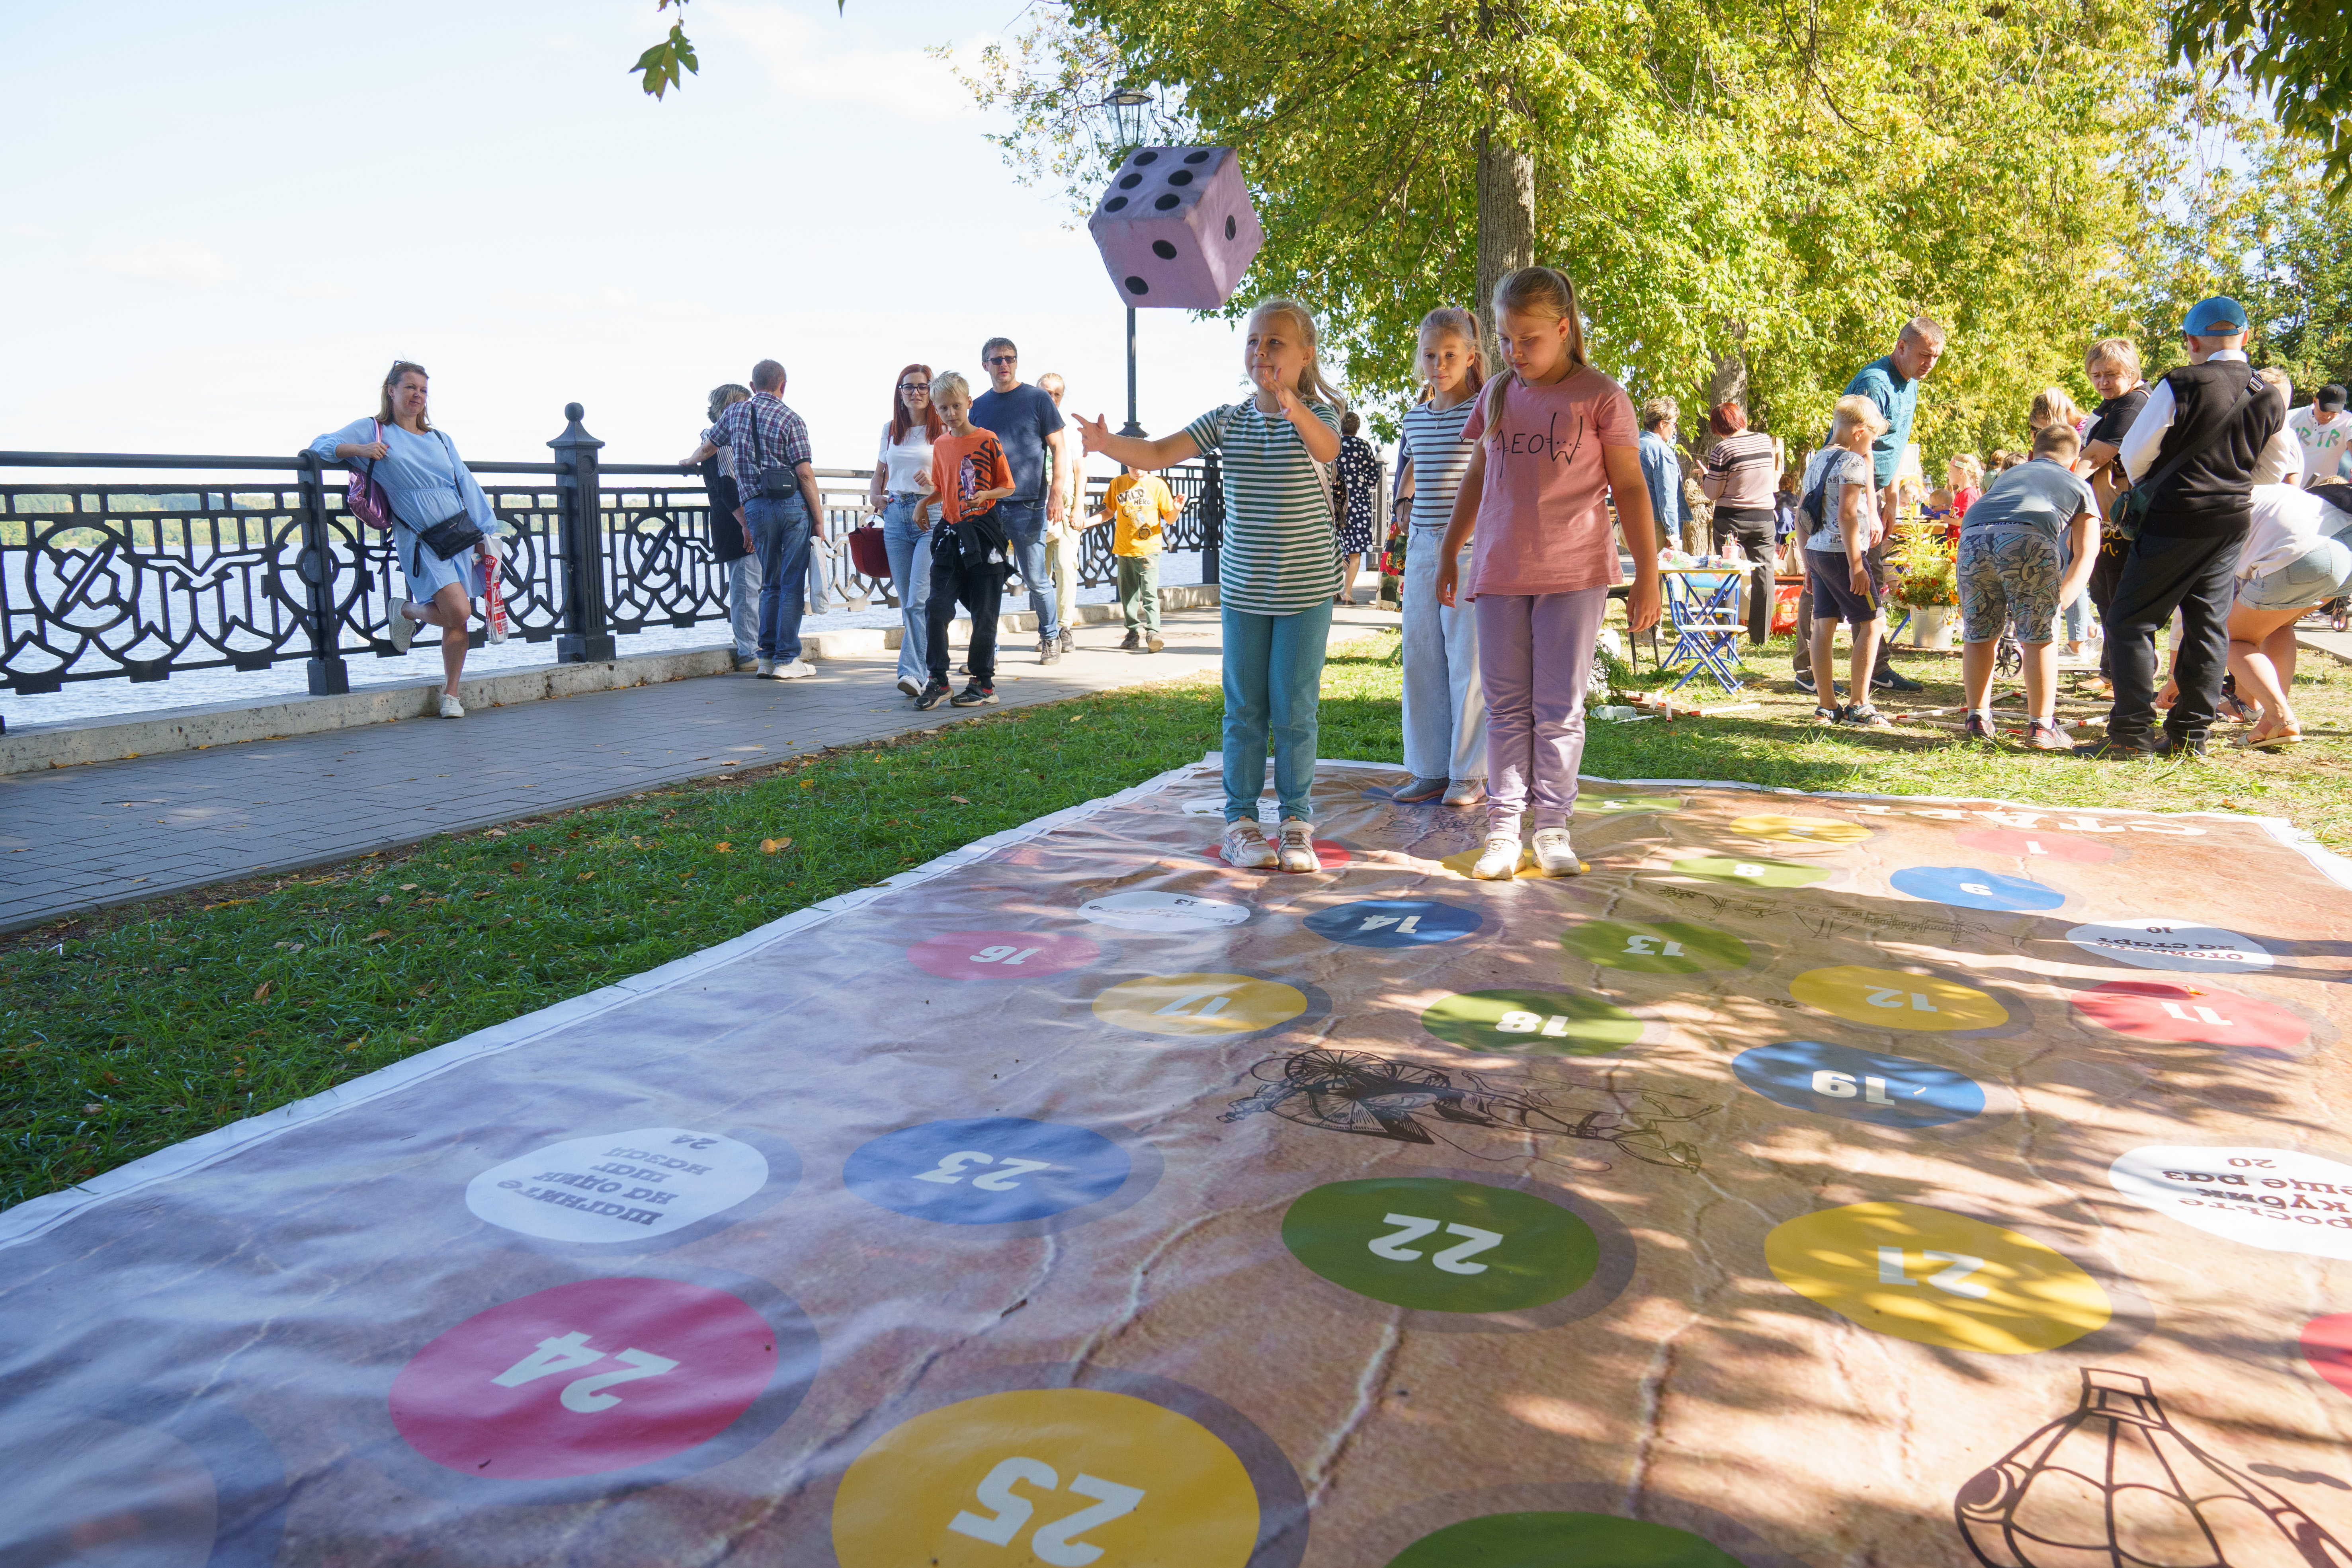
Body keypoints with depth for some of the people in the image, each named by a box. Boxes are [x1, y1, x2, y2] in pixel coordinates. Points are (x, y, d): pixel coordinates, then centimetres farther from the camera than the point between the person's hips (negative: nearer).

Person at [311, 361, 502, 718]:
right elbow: (321, 445, 5)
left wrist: (483, 535, 10)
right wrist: (359, 450, -15)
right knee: (457, 610, -21)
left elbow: (466, 485, 17)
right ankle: (408, 611, 11)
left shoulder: (440, 439, 20)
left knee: (457, 620, 2)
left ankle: (450, 694, 15)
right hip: (420, 540, -5)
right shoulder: (372, 430, 8)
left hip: (461, 537, 5)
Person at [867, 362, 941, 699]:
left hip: (931, 518, -5)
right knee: (908, 601, 6)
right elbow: (880, 470, 27)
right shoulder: (890, 429, 15)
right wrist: (875, 496, 8)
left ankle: (913, 672, -17)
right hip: (896, 516, 5)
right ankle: (928, 669, 14)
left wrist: (934, 479, -17)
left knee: (918, 601, -15)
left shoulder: (943, 430, 0)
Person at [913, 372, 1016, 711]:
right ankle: (937, 680, 3)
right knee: (937, 607, -5)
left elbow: (1009, 487, -2)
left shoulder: (987, 440, -4)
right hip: (950, 533, 4)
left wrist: (985, 495, -19)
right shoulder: (940, 445, 10)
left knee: (984, 613, 2)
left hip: (984, 533, -4)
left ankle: (983, 683, 11)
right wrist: (924, 503, 6)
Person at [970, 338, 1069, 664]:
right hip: (987, 506, 3)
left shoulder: (1037, 399, 3)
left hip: (1027, 505, -3)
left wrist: (1056, 494, -7)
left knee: (1037, 579, 2)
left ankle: (1051, 637, 21)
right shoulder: (978, 406, 13)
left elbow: (1057, 448, 1)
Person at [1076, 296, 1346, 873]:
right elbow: (1160, 453, -4)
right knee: (1244, 708, 7)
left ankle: (1297, 821, 14)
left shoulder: (1316, 413, -6)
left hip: (1305, 587, -3)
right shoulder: (1228, 419, 3)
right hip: (1243, 586, 3)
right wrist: (1107, 443, -24)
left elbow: (1327, 449, -30)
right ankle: (1240, 820, 16)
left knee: (1294, 709, 2)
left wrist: (1292, 407, -50)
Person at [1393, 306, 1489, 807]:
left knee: (1468, 662, -2)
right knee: (1420, 660, 7)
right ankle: (1431, 770, 17)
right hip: (1423, 546, 6)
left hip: (1470, 549, -6)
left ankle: (1470, 774, 8)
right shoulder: (1415, 417, 12)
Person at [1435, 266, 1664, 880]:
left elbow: (1630, 487, -1)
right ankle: (1502, 828, 9)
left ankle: (1553, 827, 12)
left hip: (1575, 575, -3)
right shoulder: (1496, 395, 10)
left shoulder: (1601, 397, -2)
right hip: (1499, 574, 3)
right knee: (1507, 708, 5)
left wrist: (1647, 574, -5)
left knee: (1559, 710, 2)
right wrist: (1450, 551, 22)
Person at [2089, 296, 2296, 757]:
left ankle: (2132, 731, -7)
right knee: (2209, 625, 9)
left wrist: (2139, 485, 17)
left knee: (2132, 619, -1)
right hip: (2233, 521, 6)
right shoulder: (2270, 399, 7)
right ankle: (2190, 734, 10)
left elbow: (2135, 455, -4)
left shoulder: (2180, 386, -12)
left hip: (2176, 518, -6)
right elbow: (2276, 468, 17)